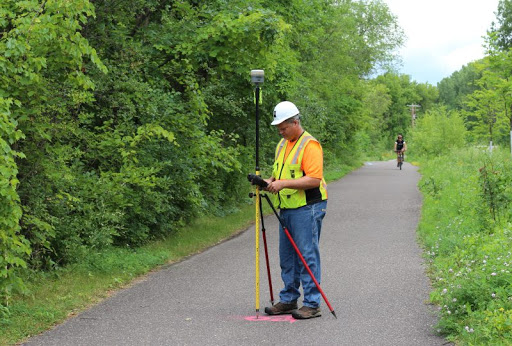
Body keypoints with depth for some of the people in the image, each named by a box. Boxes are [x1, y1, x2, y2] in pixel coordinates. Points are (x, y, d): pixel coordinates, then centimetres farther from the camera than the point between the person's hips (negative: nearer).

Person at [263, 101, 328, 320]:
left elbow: (314, 179, -20)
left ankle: (312, 304, -2)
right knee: (287, 257, 12)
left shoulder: (309, 145, -12)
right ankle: (288, 300, 21)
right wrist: (270, 181, 2)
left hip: (307, 209, -9)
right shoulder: (282, 145, 16)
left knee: (307, 256, -6)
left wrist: (284, 183, -23)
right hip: (286, 209, 9)